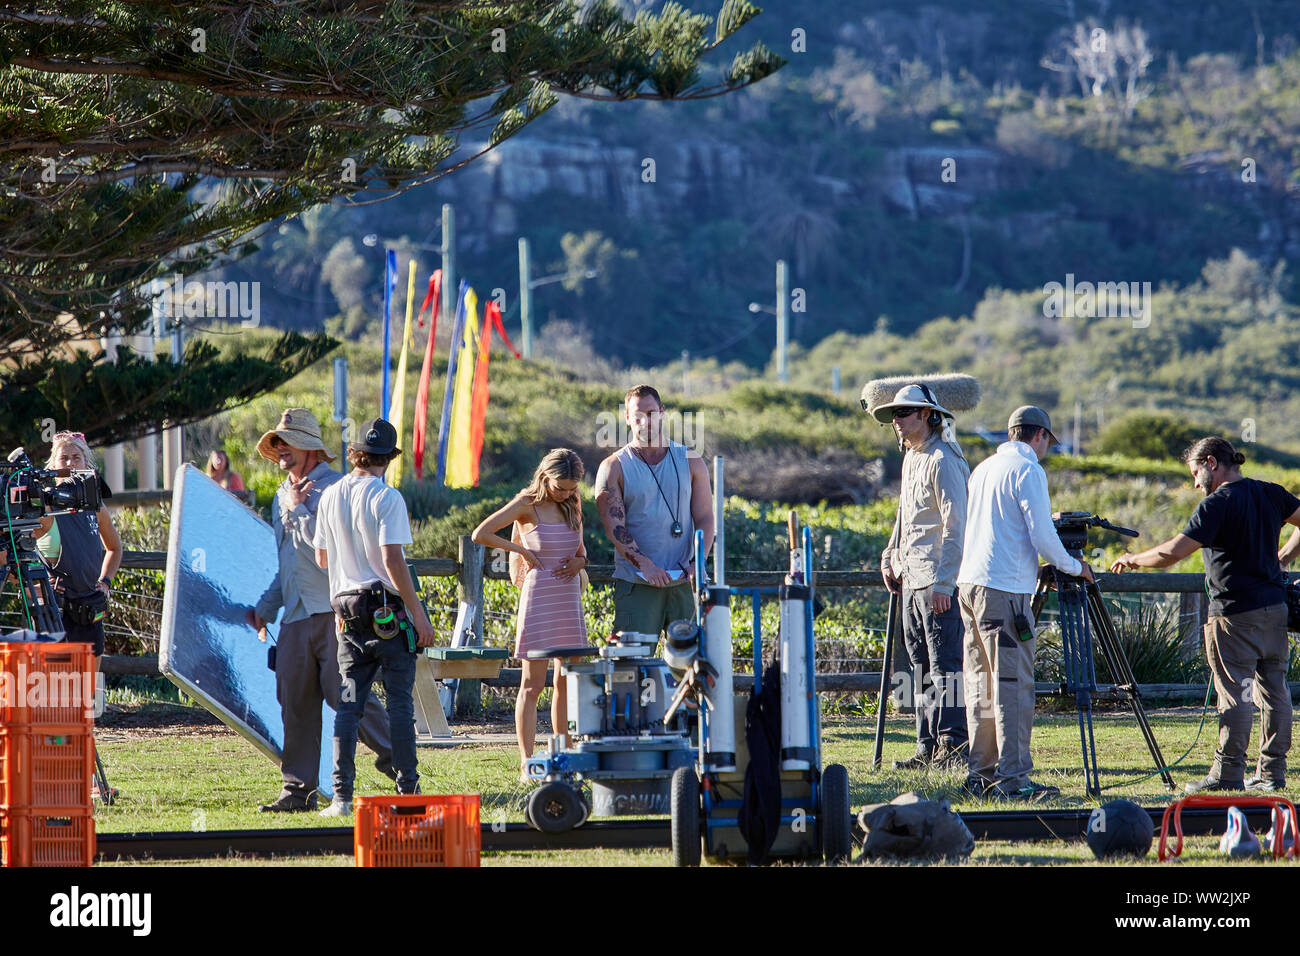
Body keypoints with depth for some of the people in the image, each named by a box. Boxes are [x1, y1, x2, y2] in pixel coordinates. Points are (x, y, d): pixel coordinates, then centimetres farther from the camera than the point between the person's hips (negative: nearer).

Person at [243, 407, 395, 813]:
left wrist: (299, 509, -6)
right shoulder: (282, 497, 21)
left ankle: (393, 757, -1)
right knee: (295, 703, 4)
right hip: (295, 615, 8)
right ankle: (298, 790, 7)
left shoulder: (334, 487, -5)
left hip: (332, 610, -8)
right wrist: (264, 608, 24)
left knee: (344, 692, -13)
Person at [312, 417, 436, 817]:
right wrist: (419, 615, -13)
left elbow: (322, 558, 14)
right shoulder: (386, 498, -12)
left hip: (347, 608, 5)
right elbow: (393, 560, -17)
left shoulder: (330, 496, 6)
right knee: (399, 702, 1)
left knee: (349, 704, 5)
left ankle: (342, 796, -1)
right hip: (388, 611, -5)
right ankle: (408, 792, 1)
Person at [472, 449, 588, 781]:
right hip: (539, 598, -6)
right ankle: (527, 764, -4)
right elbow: (481, 534, -12)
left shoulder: (572, 504, 9)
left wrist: (580, 561, 0)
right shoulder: (528, 505, -8)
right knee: (533, 685, -5)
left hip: (569, 598, 6)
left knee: (567, 683, 8)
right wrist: (522, 550, -8)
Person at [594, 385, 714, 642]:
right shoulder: (614, 468, 4)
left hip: (684, 582, 2)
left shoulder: (690, 462, 11)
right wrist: (645, 565, -20)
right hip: (636, 583, -2)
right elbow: (614, 525, -6)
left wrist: (697, 563, -10)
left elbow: (704, 518, 8)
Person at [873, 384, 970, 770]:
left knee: (945, 662, -9)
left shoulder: (942, 460, -12)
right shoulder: (911, 459, 17)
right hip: (912, 579, 10)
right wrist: (890, 557, 19)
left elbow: (956, 525, -17)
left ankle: (954, 746, -9)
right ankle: (928, 748, 12)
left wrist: (942, 583, -21)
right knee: (921, 663, 9)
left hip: (938, 581, -10)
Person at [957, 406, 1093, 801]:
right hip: (1005, 588, -8)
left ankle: (981, 775, 12)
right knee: (1013, 684, -9)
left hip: (969, 582, 8)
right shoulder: (1027, 470, -7)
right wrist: (1073, 567, 4)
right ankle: (1013, 777, -13)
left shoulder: (983, 468, 17)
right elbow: (1041, 535, -13)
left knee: (982, 684, 11)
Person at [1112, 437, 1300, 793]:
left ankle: (1229, 773, -3)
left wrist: (1133, 560, -3)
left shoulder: (1217, 504, -13)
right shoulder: (1271, 494, 8)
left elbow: (1173, 552, -17)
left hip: (1236, 613, -7)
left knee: (1235, 692, -5)